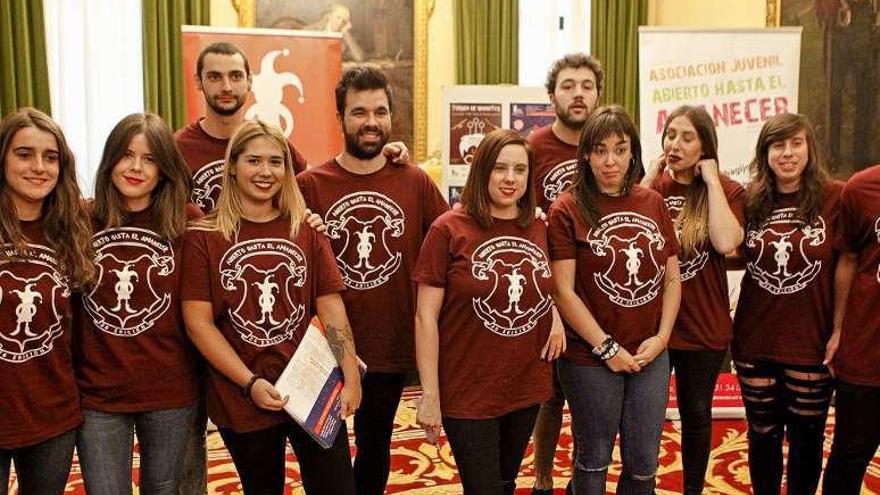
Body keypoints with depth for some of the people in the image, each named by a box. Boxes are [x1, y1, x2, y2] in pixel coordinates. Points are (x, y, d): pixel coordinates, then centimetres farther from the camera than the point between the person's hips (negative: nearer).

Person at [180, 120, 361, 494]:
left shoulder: (306, 231, 4)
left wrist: (351, 379, -5)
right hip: (241, 399, -1)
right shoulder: (203, 236, -4)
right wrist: (251, 383, -14)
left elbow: (331, 308, 2)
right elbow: (198, 322, -8)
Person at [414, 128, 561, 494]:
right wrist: (429, 394, -14)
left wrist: (556, 314, -2)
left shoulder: (538, 229, 3)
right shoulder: (449, 229, -12)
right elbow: (426, 316, -12)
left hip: (527, 387, 5)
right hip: (468, 392, -5)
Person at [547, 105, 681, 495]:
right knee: (594, 460, 12)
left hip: (651, 357, 4)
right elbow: (563, 291, -13)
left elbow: (672, 278, 8)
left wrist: (661, 337, -4)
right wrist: (607, 348, -13)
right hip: (590, 359, -4)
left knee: (644, 462, 13)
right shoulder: (567, 209, -10)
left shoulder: (653, 204, 5)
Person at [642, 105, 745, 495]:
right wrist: (650, 176, -14)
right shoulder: (652, 185, 0)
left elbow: (725, 242, -24)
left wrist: (711, 179, -17)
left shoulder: (725, 191, -5)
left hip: (703, 327, -1)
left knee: (696, 414, 15)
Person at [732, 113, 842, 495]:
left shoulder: (834, 198, -9)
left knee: (806, 438, 13)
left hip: (812, 341, -2)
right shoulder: (751, 201, 2)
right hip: (755, 341, 3)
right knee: (763, 434, 16)